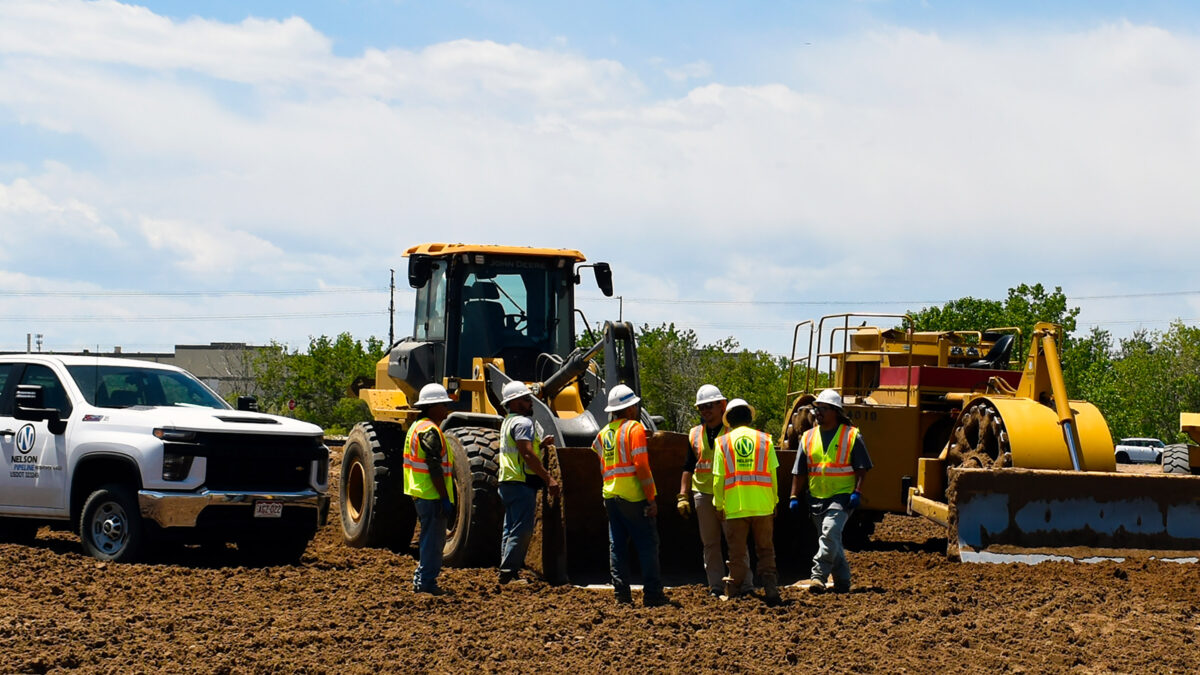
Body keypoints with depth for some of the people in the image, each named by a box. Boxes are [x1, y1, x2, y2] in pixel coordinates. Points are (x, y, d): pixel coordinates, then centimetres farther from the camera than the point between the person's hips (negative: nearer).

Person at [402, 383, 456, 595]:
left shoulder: (417, 427, 17)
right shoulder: (430, 430, -16)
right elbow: (435, 469, -21)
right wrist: (445, 498, -20)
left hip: (420, 494, 11)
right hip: (431, 495, -11)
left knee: (431, 538, 18)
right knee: (433, 539, -5)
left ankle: (421, 581, 23)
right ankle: (426, 582, -2)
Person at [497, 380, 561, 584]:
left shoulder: (508, 422, 19)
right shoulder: (523, 423, -13)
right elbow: (528, 455, -22)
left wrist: (541, 445, 13)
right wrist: (548, 479, -22)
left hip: (507, 481, 10)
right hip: (521, 483, -10)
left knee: (511, 527, 13)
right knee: (522, 529, -10)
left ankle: (507, 572, 15)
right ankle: (509, 571, -12)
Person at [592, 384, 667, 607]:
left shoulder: (603, 433, 14)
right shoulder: (634, 428, -7)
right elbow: (641, 465, -14)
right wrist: (651, 499, -13)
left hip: (610, 495, 7)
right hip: (633, 496, -6)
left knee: (617, 546, 7)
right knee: (647, 544, -2)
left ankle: (621, 594, 5)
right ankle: (652, 594, -5)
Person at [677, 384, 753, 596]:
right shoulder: (695, 434, 12)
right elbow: (688, 467, 16)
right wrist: (683, 496, 8)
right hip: (703, 494, 4)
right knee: (710, 543, 6)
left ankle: (745, 584, -1)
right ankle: (716, 586, 11)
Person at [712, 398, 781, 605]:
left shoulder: (723, 442, 2)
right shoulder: (765, 440, 4)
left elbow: (718, 478, 0)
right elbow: (773, 475, 4)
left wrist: (719, 505, 10)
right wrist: (774, 502, 13)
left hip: (735, 507, -1)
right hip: (763, 506, 1)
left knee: (737, 553, 8)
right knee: (765, 550, 10)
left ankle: (734, 593, 10)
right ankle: (771, 588, 1)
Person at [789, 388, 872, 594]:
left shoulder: (851, 435, -1)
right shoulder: (808, 437, 11)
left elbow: (862, 468, -1)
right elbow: (799, 471, 13)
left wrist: (857, 492, -11)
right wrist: (794, 497, 7)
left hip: (842, 496, -5)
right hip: (816, 498, 5)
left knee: (830, 532, -24)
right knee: (832, 541, 11)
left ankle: (818, 576, -27)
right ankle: (842, 582, 22)